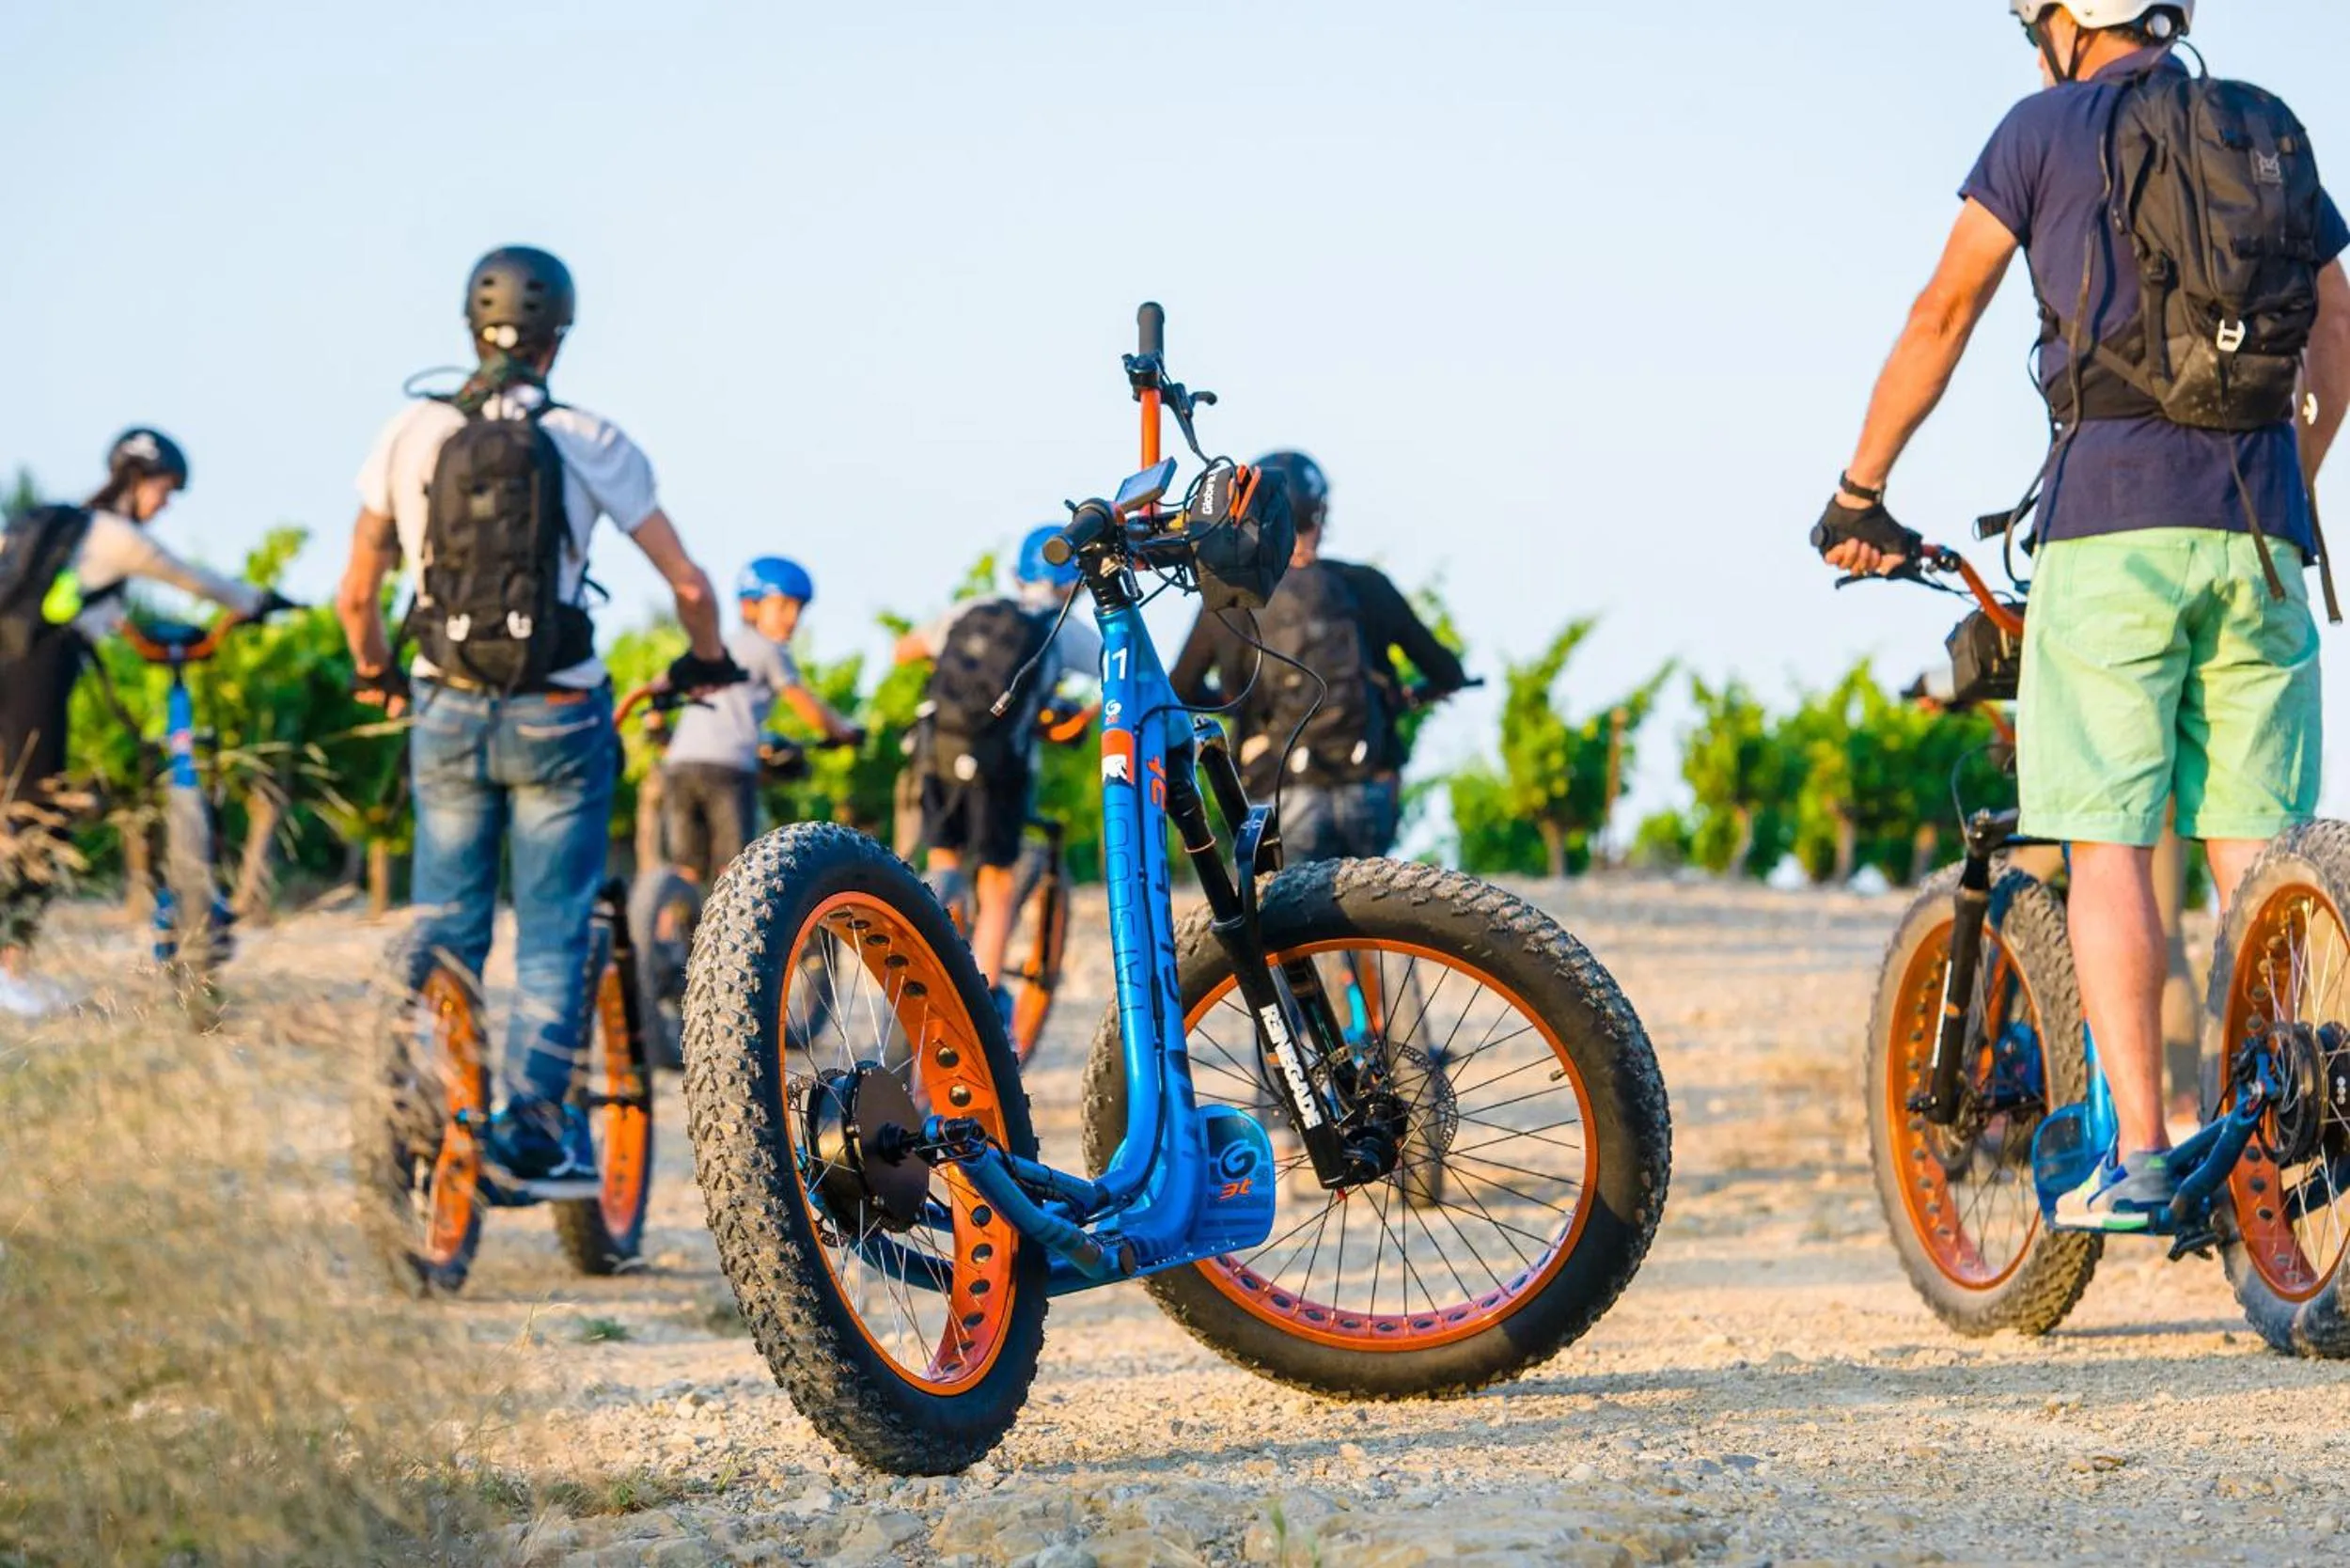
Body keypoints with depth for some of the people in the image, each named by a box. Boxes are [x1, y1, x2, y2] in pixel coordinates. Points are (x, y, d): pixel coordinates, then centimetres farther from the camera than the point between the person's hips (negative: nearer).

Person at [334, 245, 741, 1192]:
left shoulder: (411, 436, 0)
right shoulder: (588, 443, -6)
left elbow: (356, 595, 5)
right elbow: (687, 584, -5)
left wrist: (377, 676, 24)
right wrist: (707, 660, 15)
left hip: (446, 714, 2)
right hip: (557, 719, -2)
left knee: (442, 929, 12)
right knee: (553, 933, 6)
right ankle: (534, 1127, 1)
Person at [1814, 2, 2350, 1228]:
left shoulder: (2046, 130, 6)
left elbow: (1941, 319, 6)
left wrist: (1857, 495, 15)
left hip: (2109, 516, -4)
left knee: (2109, 846, -5)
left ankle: (2138, 1158, -13)